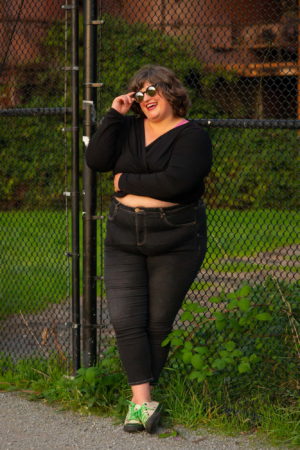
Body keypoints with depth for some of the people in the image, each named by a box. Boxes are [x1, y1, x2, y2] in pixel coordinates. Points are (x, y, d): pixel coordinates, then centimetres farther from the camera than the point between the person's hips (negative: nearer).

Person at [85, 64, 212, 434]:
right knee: (126, 320, -8)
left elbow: (174, 182, -21)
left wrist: (125, 182, -11)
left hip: (174, 241, -4)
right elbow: (96, 160, -3)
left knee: (158, 323, 2)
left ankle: (140, 399, 13)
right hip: (124, 238, 4)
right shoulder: (127, 129, 11)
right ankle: (143, 402, -9)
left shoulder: (191, 136, -6)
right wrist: (113, 115, -6)